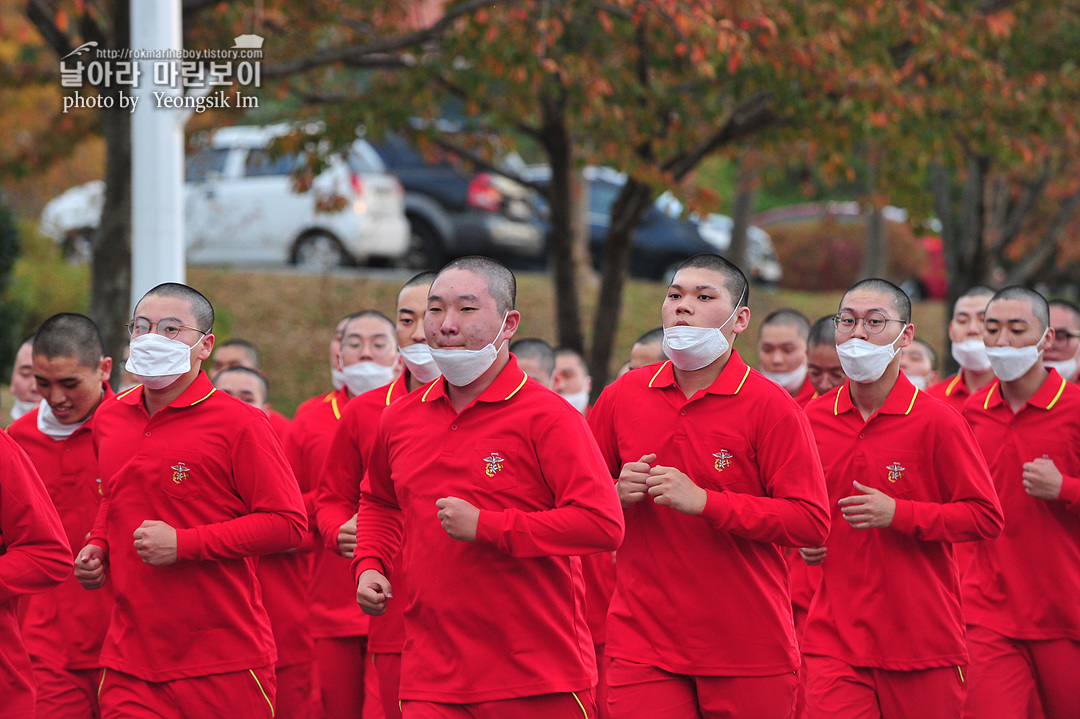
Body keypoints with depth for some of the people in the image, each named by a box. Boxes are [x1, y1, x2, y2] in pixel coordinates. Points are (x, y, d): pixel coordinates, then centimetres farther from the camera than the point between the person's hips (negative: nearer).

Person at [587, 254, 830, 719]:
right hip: (643, 644, 2)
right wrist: (617, 494, -6)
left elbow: (812, 522, -12)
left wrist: (703, 501, -18)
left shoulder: (769, 406, -5)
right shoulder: (621, 398, 7)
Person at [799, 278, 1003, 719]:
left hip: (923, 641, -2)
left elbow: (987, 518, -7)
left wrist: (898, 514, -16)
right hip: (834, 637, 3)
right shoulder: (813, 419, 8)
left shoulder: (937, 421, -5)